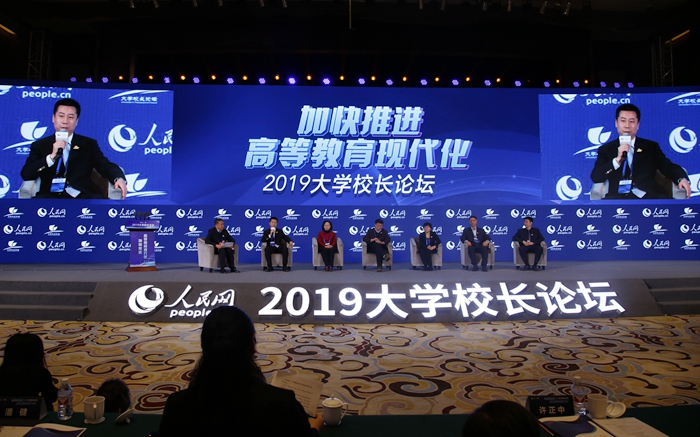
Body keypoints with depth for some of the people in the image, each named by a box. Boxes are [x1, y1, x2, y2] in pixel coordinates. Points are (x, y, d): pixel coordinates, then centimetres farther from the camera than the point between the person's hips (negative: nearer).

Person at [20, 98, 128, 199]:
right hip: (51, 195, 0)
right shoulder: (39, 145, 18)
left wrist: (119, 178, -18)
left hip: (81, 195, 0)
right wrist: (52, 156, -6)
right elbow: (26, 174, 7)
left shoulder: (88, 144, 19)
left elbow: (105, 166, 5)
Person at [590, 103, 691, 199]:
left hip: (647, 195, 2)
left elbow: (668, 167, 11)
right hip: (618, 196, -1)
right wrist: (617, 160, -8)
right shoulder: (605, 149, 16)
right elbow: (595, 177, 4)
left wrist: (682, 178, -10)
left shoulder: (651, 146, 21)